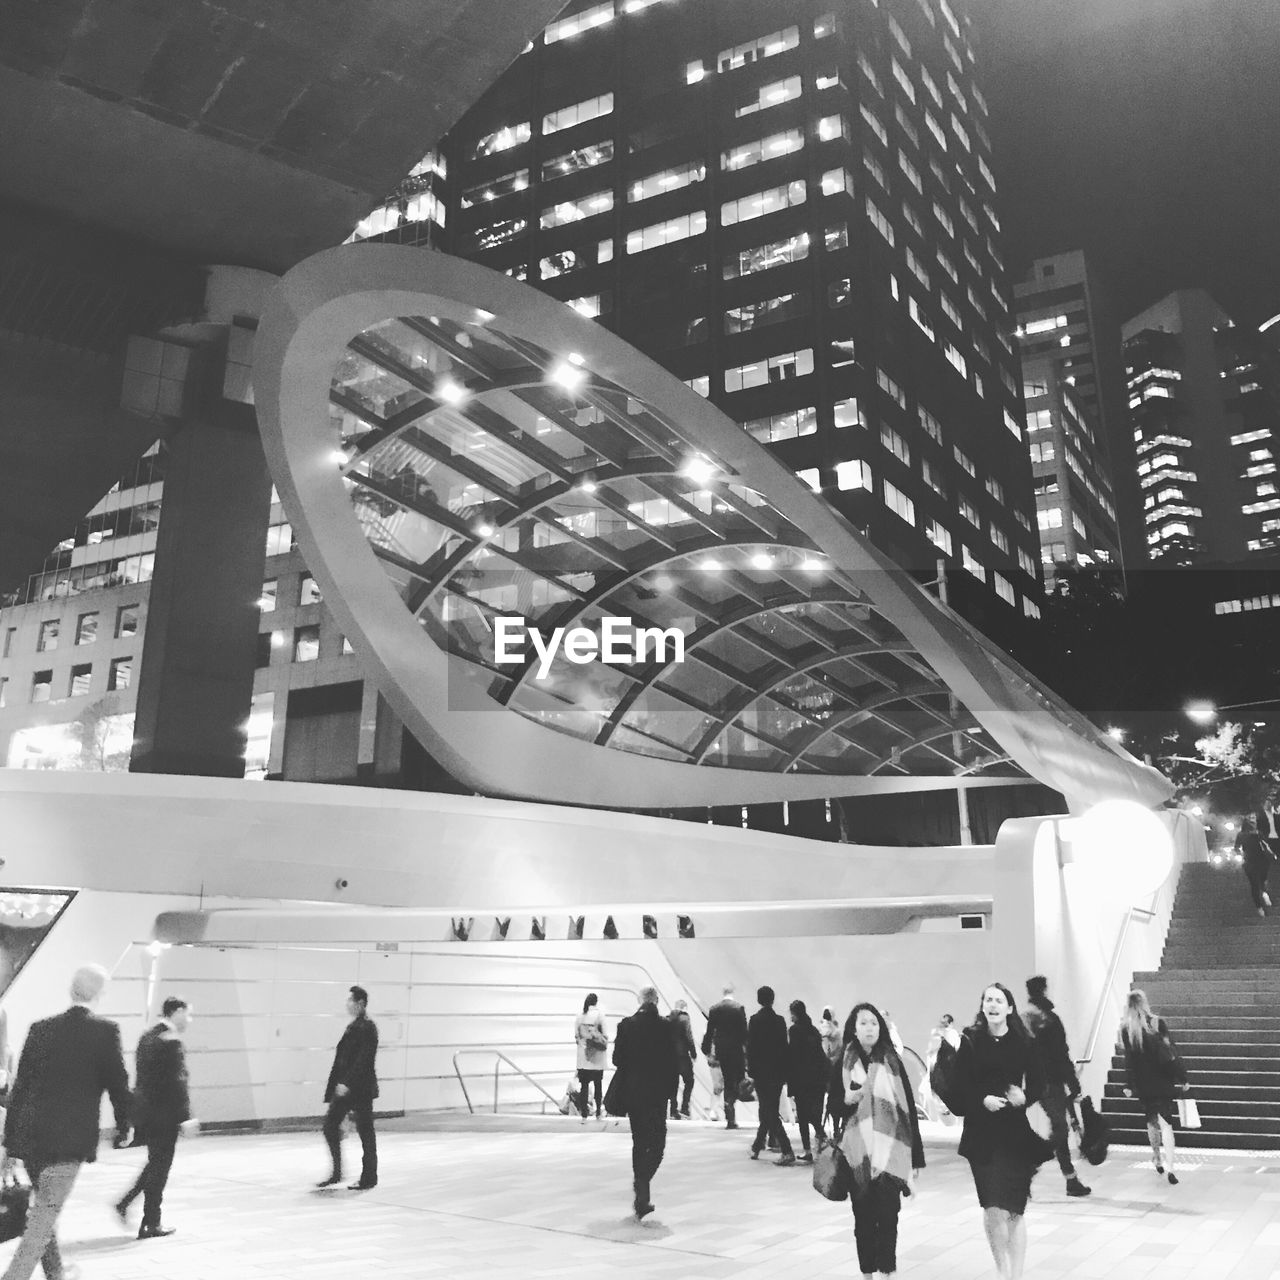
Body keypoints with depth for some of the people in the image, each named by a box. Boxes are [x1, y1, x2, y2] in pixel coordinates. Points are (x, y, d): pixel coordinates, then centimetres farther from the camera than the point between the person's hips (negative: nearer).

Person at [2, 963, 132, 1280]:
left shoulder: (40, 1028, 5)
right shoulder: (105, 1031, -8)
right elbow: (117, 1082, -5)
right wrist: (123, 1125, 9)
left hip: (29, 1135, 6)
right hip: (72, 1138, -6)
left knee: (43, 1205, 21)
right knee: (47, 1211, 0)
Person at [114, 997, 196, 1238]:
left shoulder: (147, 1037, 10)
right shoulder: (172, 1042, -18)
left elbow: (142, 1076, 16)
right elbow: (177, 1082, -21)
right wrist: (185, 1116, -18)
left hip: (143, 1111, 9)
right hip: (164, 1114, -9)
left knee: (156, 1163, 22)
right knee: (160, 1166, 3)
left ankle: (125, 1203, 19)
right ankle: (151, 1224, 11)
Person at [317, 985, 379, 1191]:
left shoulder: (368, 1027, -14)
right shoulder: (353, 1026, 12)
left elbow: (363, 1060, -21)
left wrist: (347, 1083, -26)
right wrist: (335, 1085, 15)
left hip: (361, 1088, -9)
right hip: (344, 1087, 9)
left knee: (365, 1132, 2)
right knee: (330, 1126, 7)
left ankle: (369, 1178, 13)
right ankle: (336, 1173, 19)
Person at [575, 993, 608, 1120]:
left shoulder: (580, 1016, -1)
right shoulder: (599, 1015, -8)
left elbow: (576, 1035, 2)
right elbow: (605, 1035, -8)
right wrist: (605, 1044, 9)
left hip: (583, 1058, 1)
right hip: (597, 1058, -1)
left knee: (583, 1086, 5)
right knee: (598, 1085, 13)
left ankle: (584, 1115, 0)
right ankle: (598, 1113, 20)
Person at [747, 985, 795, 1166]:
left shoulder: (755, 1019, -9)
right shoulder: (780, 1020, 2)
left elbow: (750, 1046, -10)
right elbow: (784, 1047, 4)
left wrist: (751, 1070, -2)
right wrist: (784, 1073, 10)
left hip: (762, 1071, -5)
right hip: (778, 1071, 5)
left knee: (769, 1112, -3)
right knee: (769, 1110, 17)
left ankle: (787, 1151, -13)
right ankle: (757, 1147, 28)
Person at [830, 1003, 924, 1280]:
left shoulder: (892, 1062, 1)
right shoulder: (844, 1063, 3)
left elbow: (909, 1109, 2)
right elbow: (834, 1107, 7)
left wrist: (916, 1157, 0)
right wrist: (847, 1099, -16)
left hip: (890, 1151, -1)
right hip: (857, 1152, 1)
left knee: (887, 1215, -7)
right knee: (863, 1216, 6)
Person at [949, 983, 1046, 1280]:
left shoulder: (1024, 1043, -1)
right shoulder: (970, 1042, -1)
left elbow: (1038, 1085, -1)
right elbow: (961, 1087, -3)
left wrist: (1024, 1097, -20)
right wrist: (983, 1100, -21)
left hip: (1017, 1135, 0)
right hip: (982, 1135, 0)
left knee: (1014, 1211, 5)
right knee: (993, 1210, 3)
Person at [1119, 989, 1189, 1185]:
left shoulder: (1126, 1029, -5)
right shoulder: (1158, 1023, -6)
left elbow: (1129, 1060, -4)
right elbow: (1173, 1052, -6)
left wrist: (1129, 1085, 2)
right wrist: (1182, 1078, 0)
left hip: (1142, 1084, 1)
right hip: (1162, 1081, -1)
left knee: (1152, 1121, 20)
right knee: (1166, 1124, -1)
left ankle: (1157, 1161, 30)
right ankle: (1170, 1167, -13)